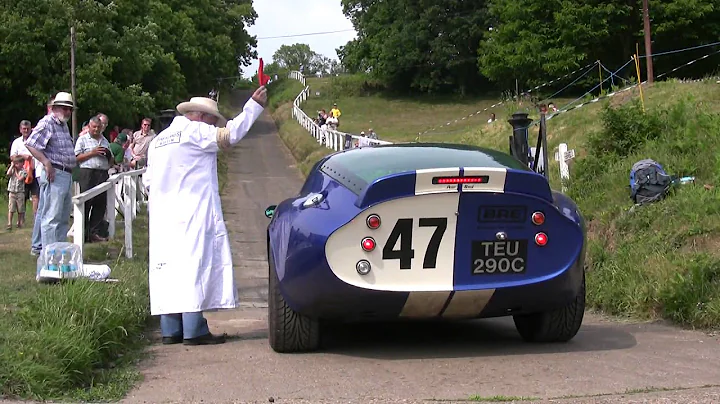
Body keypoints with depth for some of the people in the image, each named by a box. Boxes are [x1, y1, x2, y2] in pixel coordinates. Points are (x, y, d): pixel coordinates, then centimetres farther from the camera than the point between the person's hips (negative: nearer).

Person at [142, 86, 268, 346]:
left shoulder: (158, 140, 21)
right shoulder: (195, 132, -4)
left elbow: (148, 181, 22)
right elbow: (230, 134, -9)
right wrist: (255, 105, -3)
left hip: (163, 217, 8)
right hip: (193, 214, -8)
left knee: (168, 268, 7)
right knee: (195, 264, -8)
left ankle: (170, 330, 8)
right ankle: (194, 331, -12)